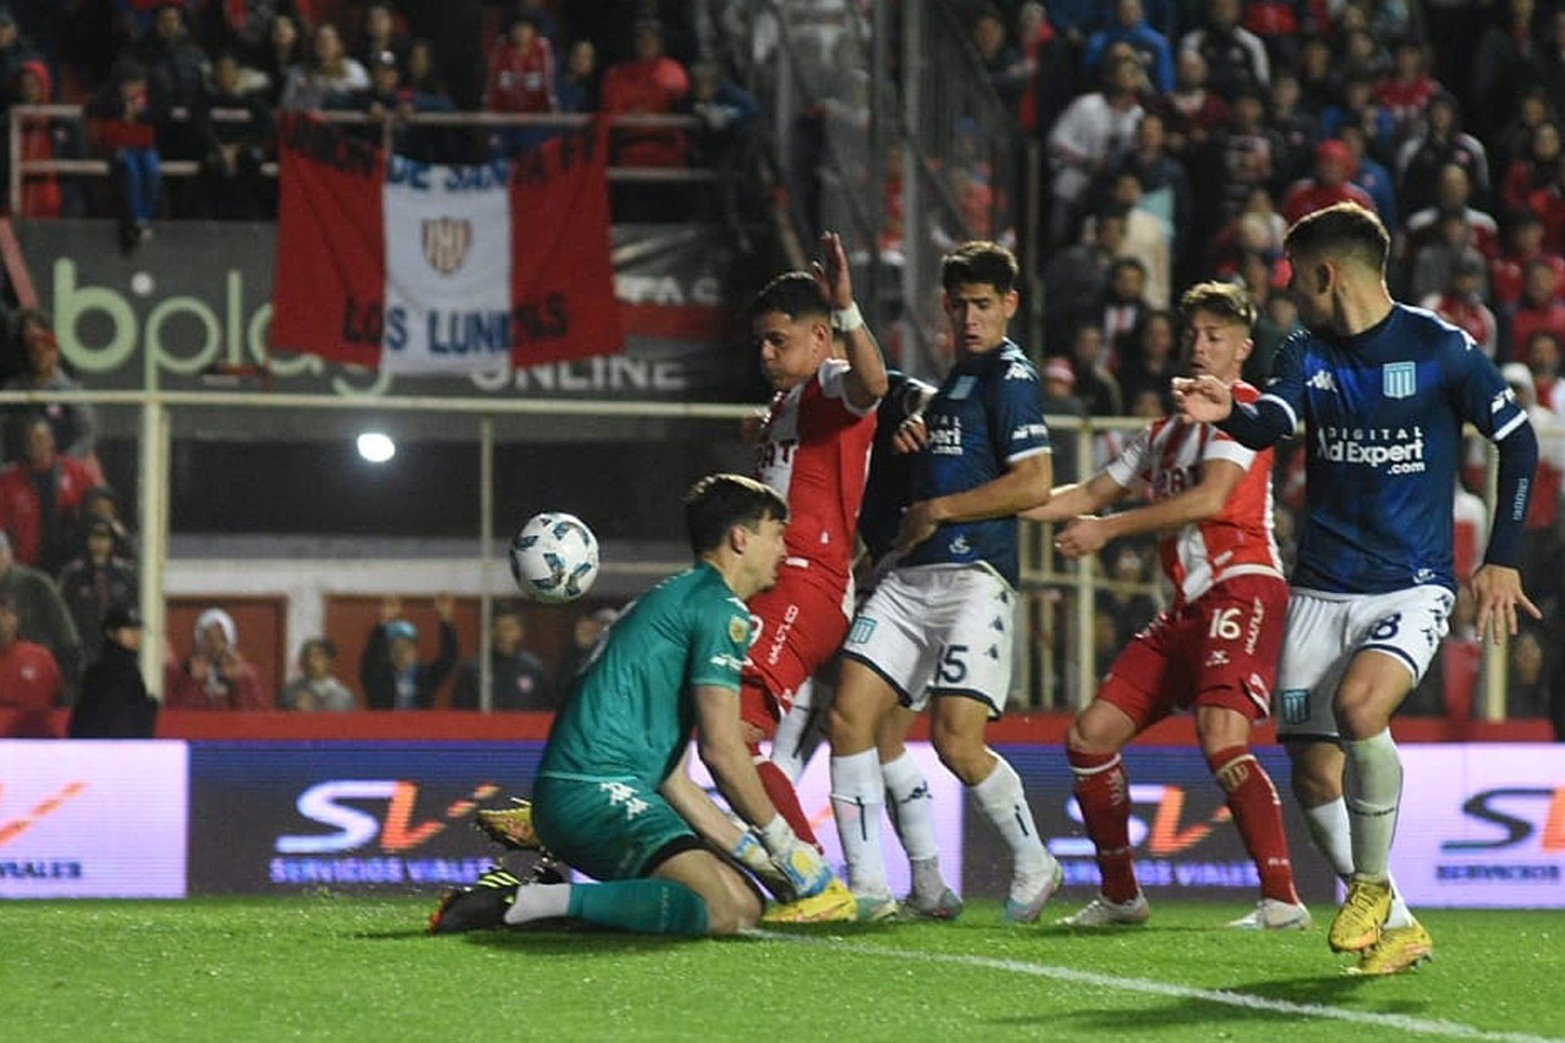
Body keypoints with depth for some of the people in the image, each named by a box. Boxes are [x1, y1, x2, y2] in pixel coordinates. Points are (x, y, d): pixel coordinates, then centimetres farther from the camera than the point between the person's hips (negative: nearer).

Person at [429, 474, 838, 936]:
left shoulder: (673, 599, 29)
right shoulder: (721, 608, -3)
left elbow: (670, 775, 28)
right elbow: (721, 748, -10)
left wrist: (752, 851, 23)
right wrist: (780, 840, 1)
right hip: (598, 790, -10)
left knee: (747, 903, 6)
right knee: (722, 909, -27)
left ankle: (551, 891, 3)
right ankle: (526, 901, -25)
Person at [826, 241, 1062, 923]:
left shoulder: (1010, 376, -5)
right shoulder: (956, 379, 23)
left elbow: (1032, 485, -14)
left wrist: (935, 512, -9)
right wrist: (914, 432, 17)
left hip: (974, 578, -8)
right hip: (910, 578, 8)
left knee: (956, 740, -14)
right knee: (849, 715, -6)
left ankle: (1033, 864, 9)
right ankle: (866, 884, -1)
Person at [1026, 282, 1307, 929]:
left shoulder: (1241, 407, -2)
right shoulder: (1165, 431, 24)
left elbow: (1209, 498, -16)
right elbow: (1090, 495, 29)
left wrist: (1107, 529, -15)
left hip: (1242, 587, -9)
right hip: (1186, 607, 9)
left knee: (1221, 739, -27)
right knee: (1090, 738, 6)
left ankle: (1283, 900, -27)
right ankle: (1120, 895, 17)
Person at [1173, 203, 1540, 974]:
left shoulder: (1441, 350, -6)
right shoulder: (1308, 353, 6)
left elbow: (1517, 441, 3)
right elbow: (1270, 424, -13)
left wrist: (1502, 559, -1)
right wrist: (1228, 412, -36)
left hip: (1412, 585, -5)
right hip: (1322, 589, 5)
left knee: (1358, 706, -30)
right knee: (1313, 769, 0)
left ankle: (1373, 882, -9)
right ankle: (1395, 928, 15)